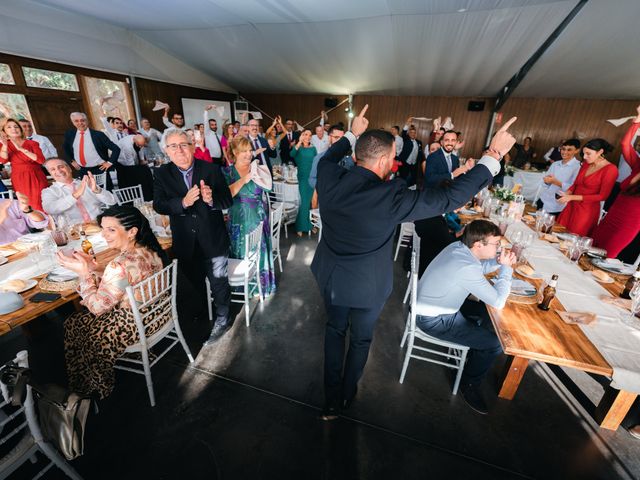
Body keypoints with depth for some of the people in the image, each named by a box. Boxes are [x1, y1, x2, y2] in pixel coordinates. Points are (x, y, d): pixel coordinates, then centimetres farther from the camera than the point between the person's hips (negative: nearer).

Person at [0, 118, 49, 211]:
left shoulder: (32, 143, 2)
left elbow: (41, 160, -13)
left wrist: (22, 149, -20)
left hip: (36, 177, -1)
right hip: (20, 179, 1)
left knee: (43, 202, -3)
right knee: (28, 204, 3)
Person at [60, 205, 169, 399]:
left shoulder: (120, 266, -32)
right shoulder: (151, 250, -7)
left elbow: (98, 307, -18)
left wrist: (83, 272, -16)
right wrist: (93, 268, -1)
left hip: (135, 325, -8)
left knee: (73, 325, 19)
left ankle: (95, 387, 40)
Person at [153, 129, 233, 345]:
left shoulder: (211, 169, -8)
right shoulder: (162, 174, -3)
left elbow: (227, 200, -9)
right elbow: (158, 205, -12)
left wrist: (211, 200, -31)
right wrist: (183, 202, -31)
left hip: (213, 240, -2)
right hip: (185, 244, 2)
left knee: (219, 283, 11)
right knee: (191, 283, 21)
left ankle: (222, 320, 36)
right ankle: (197, 316, 49)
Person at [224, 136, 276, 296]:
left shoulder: (256, 168, 5)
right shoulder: (228, 171, -1)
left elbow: (268, 187, -6)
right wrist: (244, 180, -21)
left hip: (258, 218, 2)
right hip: (239, 220, -1)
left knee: (259, 252, 8)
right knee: (242, 254, 9)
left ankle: (261, 285, 25)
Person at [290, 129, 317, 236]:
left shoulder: (313, 148, 8)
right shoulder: (299, 147, -1)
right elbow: (292, 155, -23)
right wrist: (299, 142, -26)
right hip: (303, 177, -3)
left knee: (311, 201, 9)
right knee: (304, 201, -6)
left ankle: (309, 224, 24)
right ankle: (301, 227, 6)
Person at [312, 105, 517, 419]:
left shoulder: (328, 179, -15)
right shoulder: (392, 197, -29)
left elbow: (329, 157, 10)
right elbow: (450, 197, -19)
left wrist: (352, 133, 22)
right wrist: (493, 156, -7)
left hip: (330, 277, 5)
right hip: (367, 286, -4)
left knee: (334, 330, 26)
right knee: (360, 341, 23)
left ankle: (331, 402, 41)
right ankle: (346, 397, 48)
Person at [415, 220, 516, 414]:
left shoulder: (459, 246, -5)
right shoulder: (466, 268, -31)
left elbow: (478, 267, 16)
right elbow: (498, 302, -22)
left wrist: (499, 262, -2)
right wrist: (506, 268, -13)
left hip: (428, 305, 9)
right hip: (434, 320, -9)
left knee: (486, 315, 20)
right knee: (495, 344, -2)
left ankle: (473, 350, 38)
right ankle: (469, 385, 19)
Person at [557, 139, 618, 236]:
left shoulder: (610, 169, -10)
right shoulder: (586, 164, 8)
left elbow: (602, 196, -13)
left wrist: (572, 197, -19)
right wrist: (566, 194, -9)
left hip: (588, 211, -5)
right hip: (572, 206, 6)